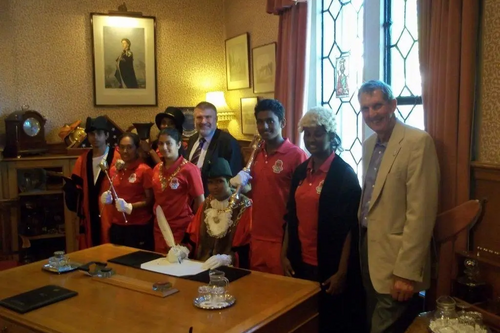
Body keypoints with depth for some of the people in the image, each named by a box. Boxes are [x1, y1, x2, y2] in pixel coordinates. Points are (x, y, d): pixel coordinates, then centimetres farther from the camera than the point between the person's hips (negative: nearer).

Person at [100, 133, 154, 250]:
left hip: (139, 227, -6)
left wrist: (129, 206, -22)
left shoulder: (145, 170, -9)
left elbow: (150, 200, -10)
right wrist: (108, 198, 1)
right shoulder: (114, 170, 9)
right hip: (117, 226, 6)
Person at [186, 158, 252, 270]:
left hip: (230, 269, -4)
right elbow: (192, 238, 11)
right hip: (200, 266, 4)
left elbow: (248, 248, -12)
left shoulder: (244, 206, -5)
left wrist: (227, 259, -26)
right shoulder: (206, 205, 14)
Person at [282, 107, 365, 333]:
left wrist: (342, 272, -15)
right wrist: (285, 255, 7)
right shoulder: (300, 171, 7)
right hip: (301, 263, 6)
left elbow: (350, 227, -13)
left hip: (329, 267, -5)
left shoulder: (344, 174, -10)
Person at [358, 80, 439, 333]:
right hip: (369, 250, 7)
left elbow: (421, 211, -20)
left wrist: (407, 271, -21)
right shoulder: (369, 144, 10)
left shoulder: (418, 142, -15)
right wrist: (361, 243, 9)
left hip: (396, 260, -7)